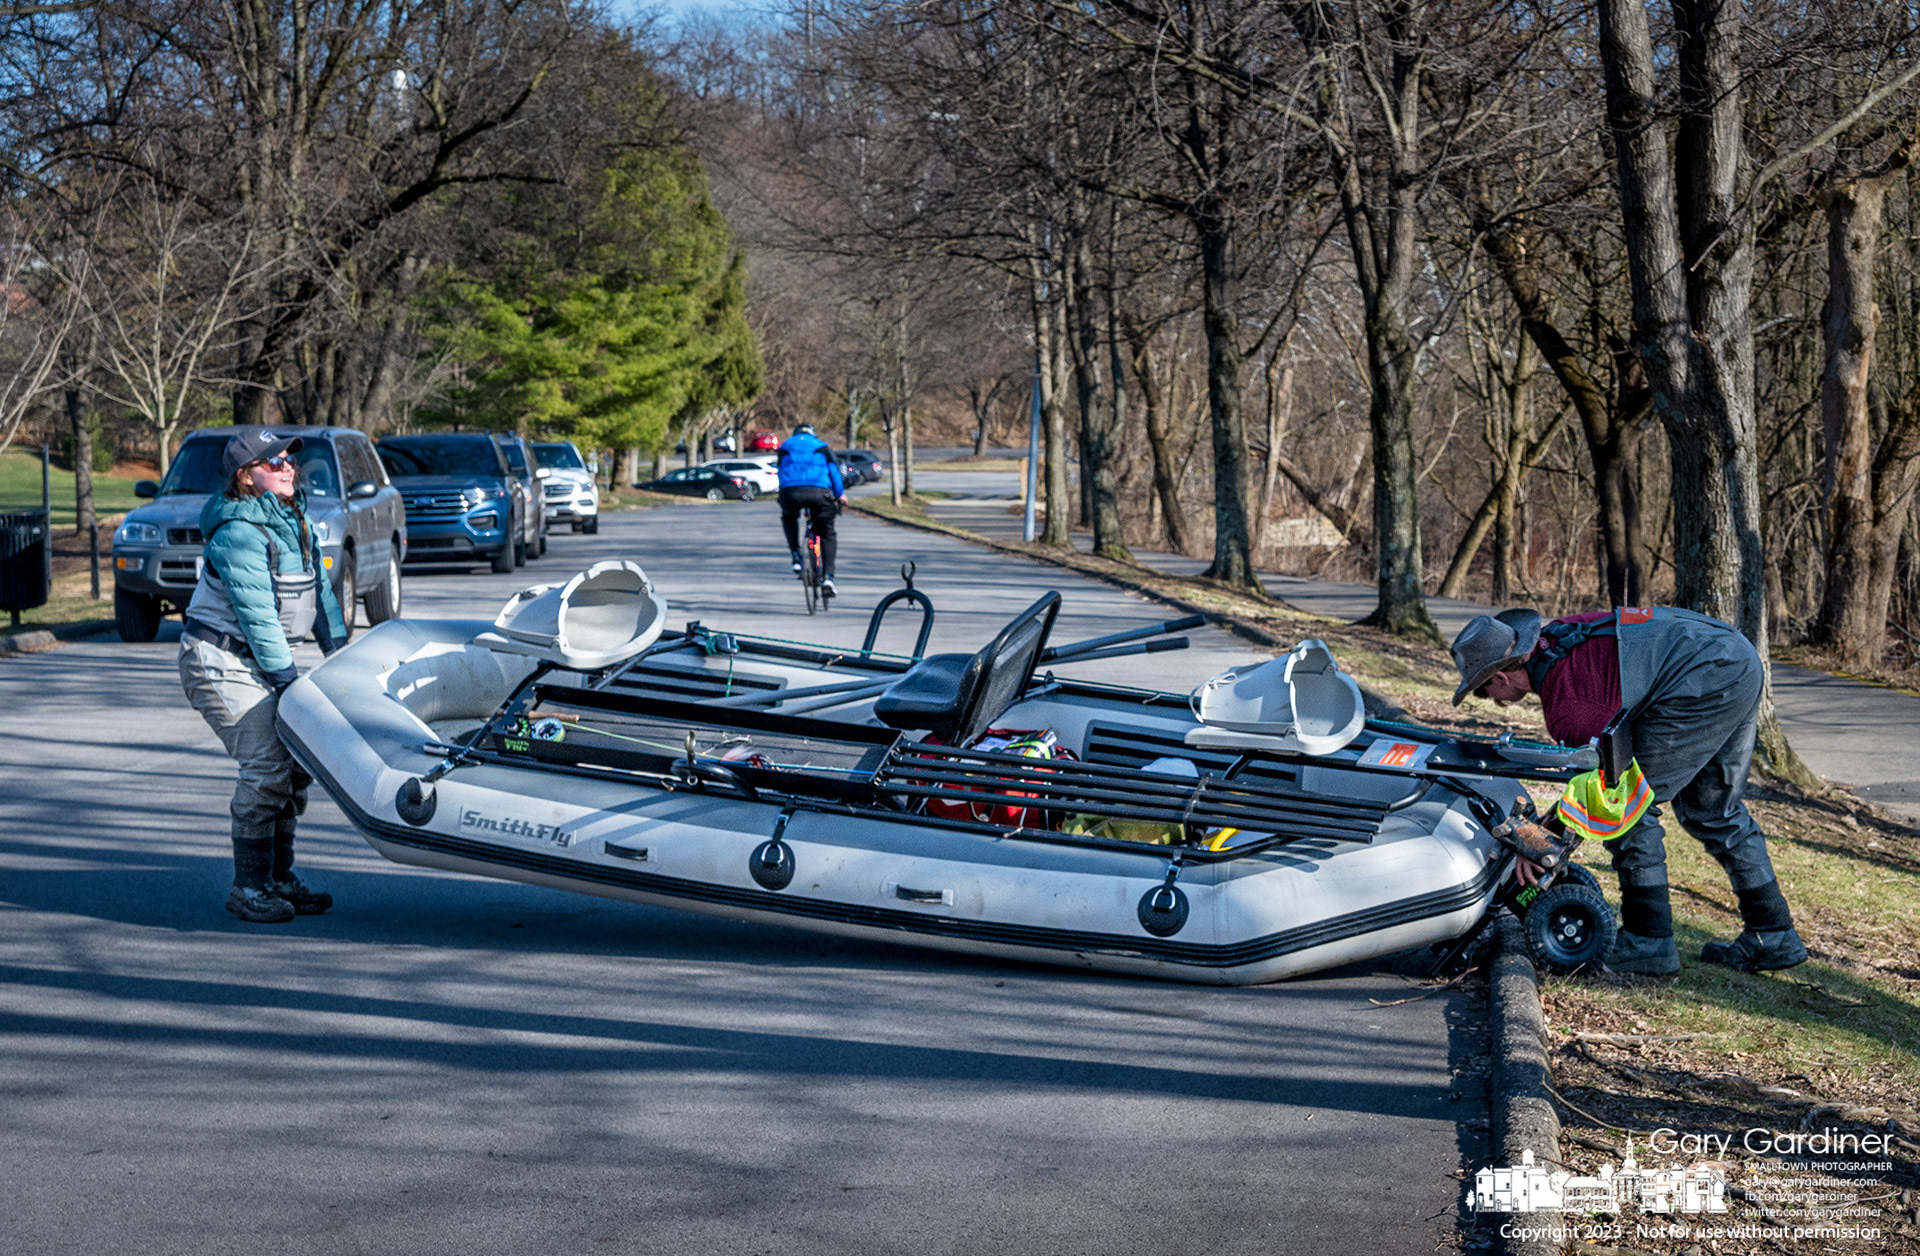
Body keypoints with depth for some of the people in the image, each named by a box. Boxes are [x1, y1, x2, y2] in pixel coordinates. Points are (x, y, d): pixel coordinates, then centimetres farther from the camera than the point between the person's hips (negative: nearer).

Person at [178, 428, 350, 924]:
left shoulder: (293, 520, 7)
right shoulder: (239, 534, -21)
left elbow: (320, 588, 14)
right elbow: (257, 617, -23)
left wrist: (340, 650, 8)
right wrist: (289, 681, -21)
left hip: (263, 659, 9)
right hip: (220, 661, -9)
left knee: (295, 763, 6)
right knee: (266, 765, -17)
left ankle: (279, 879, 15)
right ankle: (248, 888, -9)